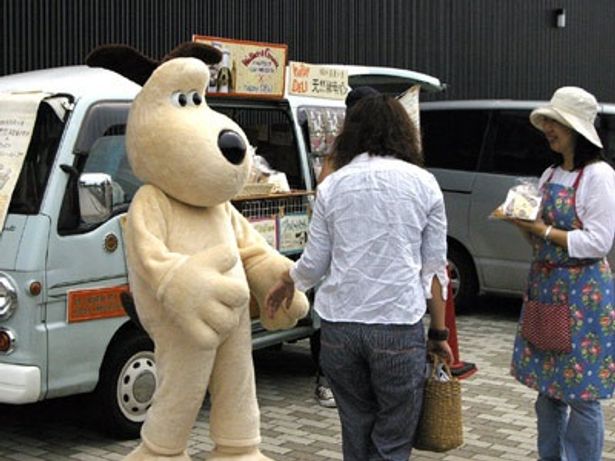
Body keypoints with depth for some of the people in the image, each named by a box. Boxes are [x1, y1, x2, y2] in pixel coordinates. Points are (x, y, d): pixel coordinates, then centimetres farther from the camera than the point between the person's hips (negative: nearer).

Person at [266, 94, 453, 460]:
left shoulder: (333, 185, 6)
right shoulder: (423, 183, 3)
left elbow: (314, 263, 7)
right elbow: (434, 268, 3)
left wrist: (286, 285, 28)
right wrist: (439, 333, 11)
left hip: (339, 324, 2)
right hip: (399, 326, -2)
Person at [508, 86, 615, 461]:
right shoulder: (550, 175, 13)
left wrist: (545, 231, -18)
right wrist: (524, 222, -3)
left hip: (583, 293, -7)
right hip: (544, 286, 8)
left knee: (581, 392, -2)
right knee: (547, 385, 14)